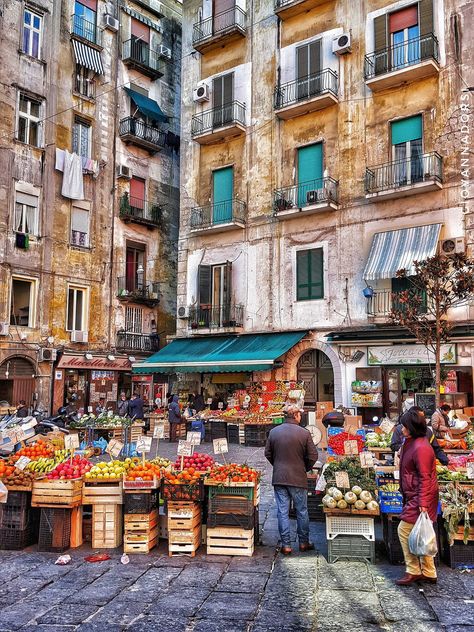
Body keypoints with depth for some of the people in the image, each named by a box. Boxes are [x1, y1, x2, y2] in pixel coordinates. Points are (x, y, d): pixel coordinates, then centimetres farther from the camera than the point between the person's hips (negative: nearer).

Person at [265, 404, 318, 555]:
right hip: (298, 479, -2)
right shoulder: (304, 433, -10)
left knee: (282, 512, 8)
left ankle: (286, 545, 11)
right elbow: (313, 456, -7)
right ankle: (304, 542, 25)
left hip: (278, 478, 2)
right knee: (302, 511, 14)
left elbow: (268, 453, 6)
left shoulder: (274, 432, -2)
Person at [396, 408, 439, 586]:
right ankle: (428, 573, 22)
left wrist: (423, 503, -23)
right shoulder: (412, 443, 10)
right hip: (414, 496, 10)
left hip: (420, 498, -10)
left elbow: (425, 478, -22)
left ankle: (413, 571, 6)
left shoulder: (421, 448, -21)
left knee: (404, 530, -5)